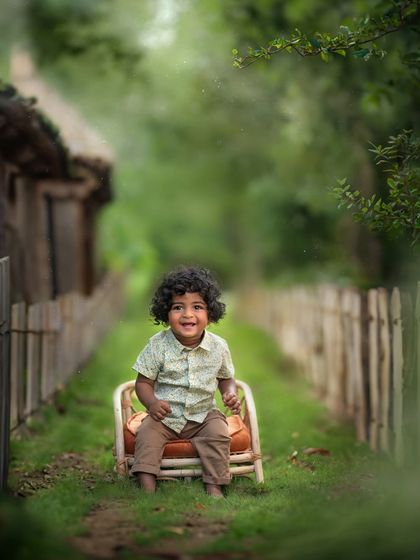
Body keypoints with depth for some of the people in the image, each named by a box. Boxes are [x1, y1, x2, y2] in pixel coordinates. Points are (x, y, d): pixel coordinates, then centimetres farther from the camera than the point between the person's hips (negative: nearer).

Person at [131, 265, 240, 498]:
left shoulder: (218, 347, -5)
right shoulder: (158, 345, -10)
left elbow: (226, 378, 12)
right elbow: (143, 382, -4)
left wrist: (230, 395, -10)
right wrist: (152, 403, -24)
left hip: (203, 415, 1)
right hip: (165, 414, -1)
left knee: (219, 434, -24)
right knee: (147, 433, -25)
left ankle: (214, 487, -16)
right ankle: (147, 486, -24)